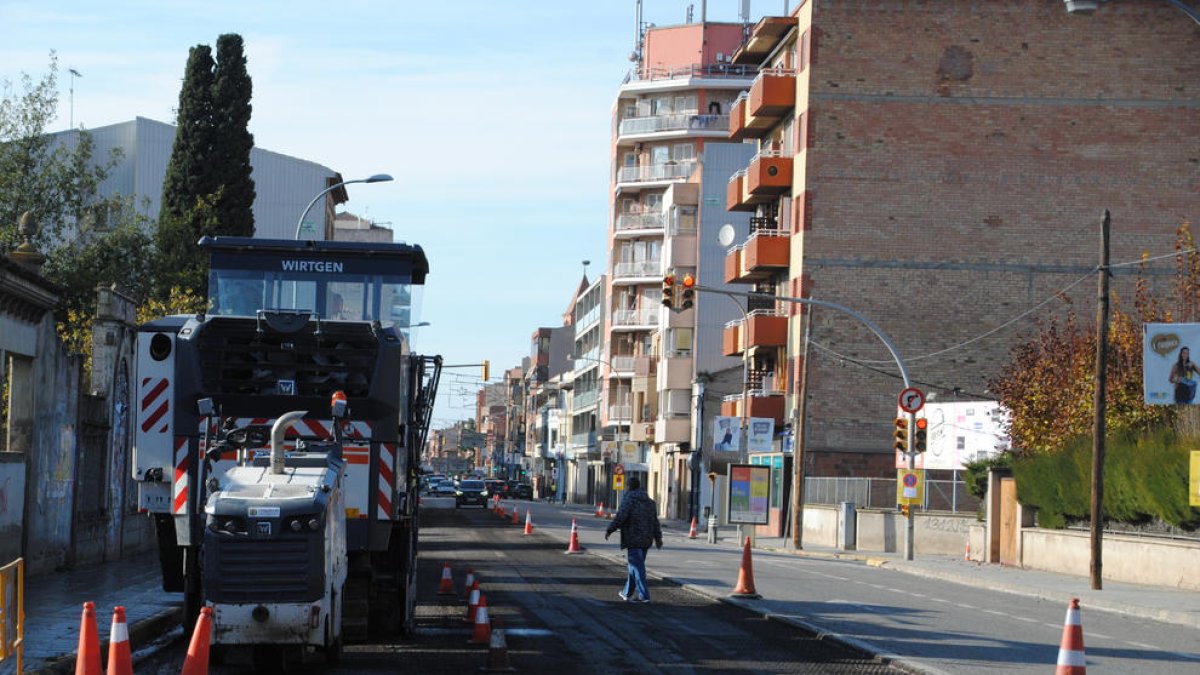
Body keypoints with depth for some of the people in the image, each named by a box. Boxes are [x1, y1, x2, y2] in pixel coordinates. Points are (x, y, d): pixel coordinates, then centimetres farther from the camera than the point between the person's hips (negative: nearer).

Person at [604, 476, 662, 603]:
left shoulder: (629, 499, -9)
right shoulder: (649, 501, 13)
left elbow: (620, 517, -17)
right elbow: (655, 522, 13)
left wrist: (609, 530, -8)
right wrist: (658, 538, 16)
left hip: (633, 540, -8)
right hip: (646, 540, 8)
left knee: (637, 566, -8)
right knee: (635, 565, 17)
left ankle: (644, 595, -15)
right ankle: (627, 593, 27)